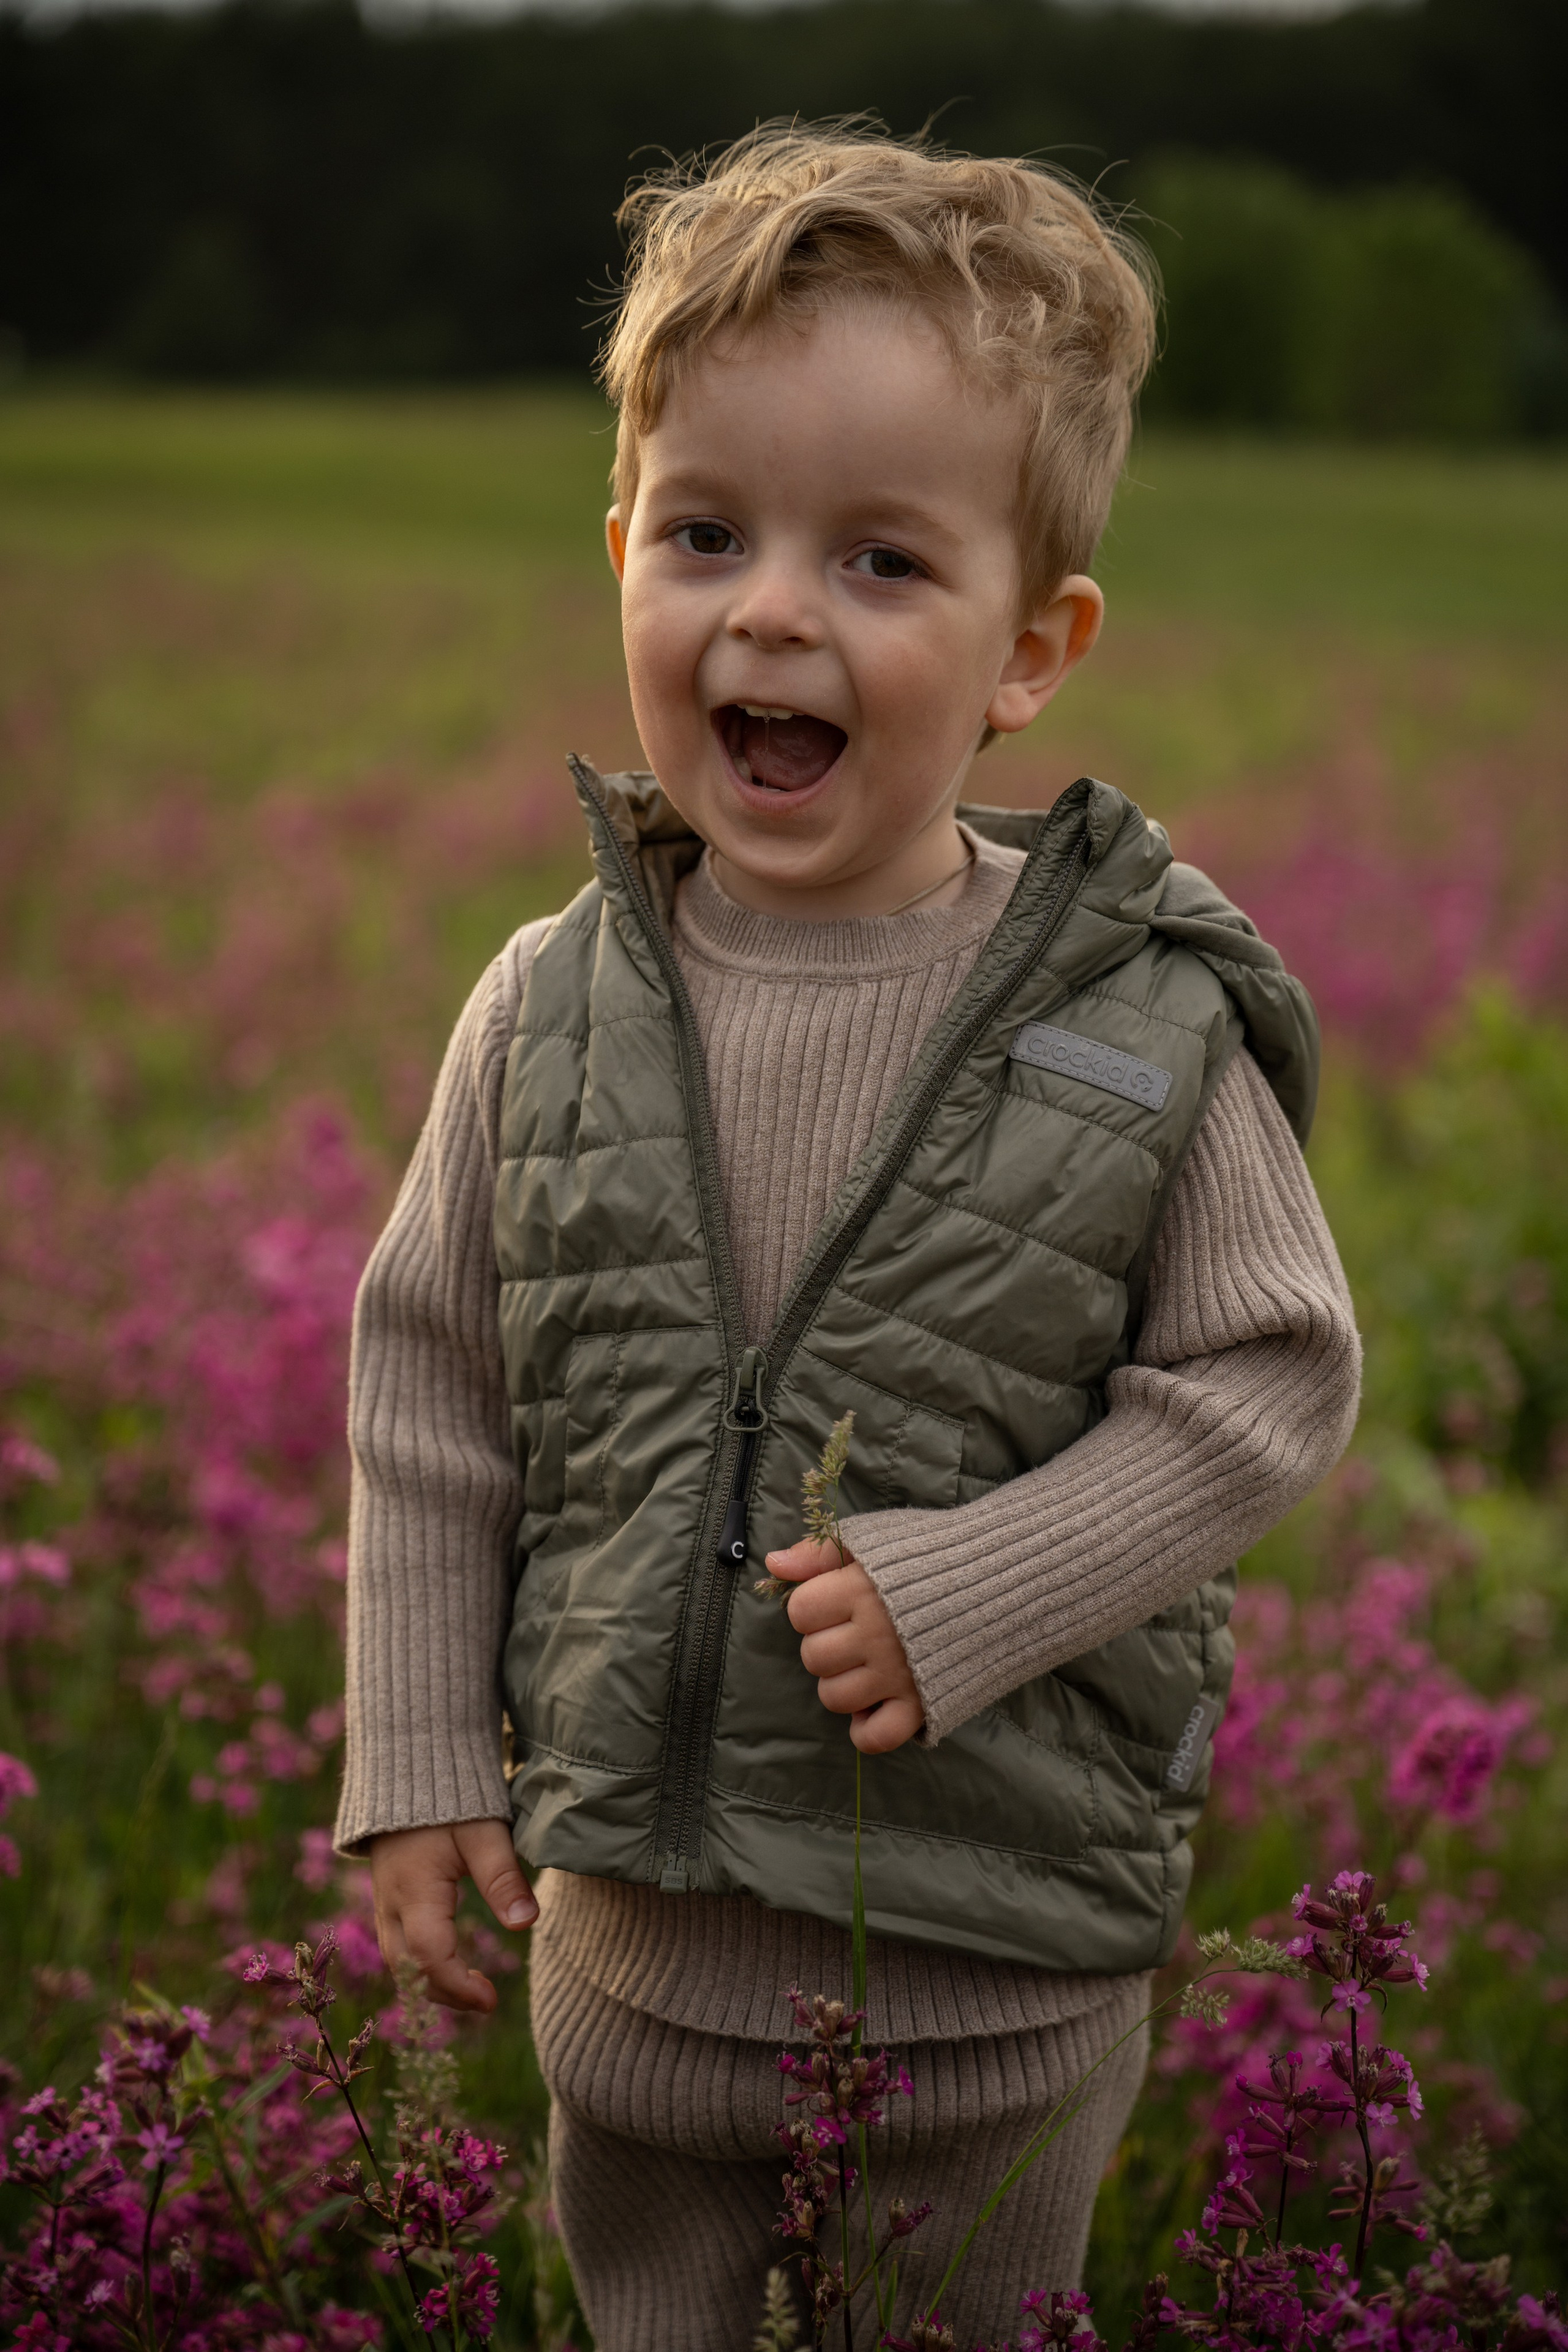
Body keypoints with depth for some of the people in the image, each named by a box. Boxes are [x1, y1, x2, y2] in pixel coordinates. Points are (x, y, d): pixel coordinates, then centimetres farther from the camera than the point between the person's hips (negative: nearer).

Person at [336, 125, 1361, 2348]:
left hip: (1000, 1971, -2)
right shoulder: (550, 1013, -5)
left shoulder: (1136, 1027, -13)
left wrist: (970, 1588, -20)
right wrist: (416, 1762, 2)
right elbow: (433, 1397, 3)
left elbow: (1273, 1374, -8)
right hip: (634, 1941, 2)